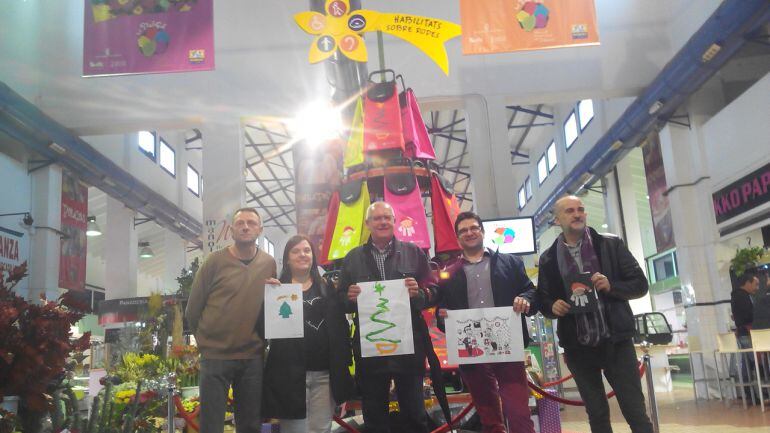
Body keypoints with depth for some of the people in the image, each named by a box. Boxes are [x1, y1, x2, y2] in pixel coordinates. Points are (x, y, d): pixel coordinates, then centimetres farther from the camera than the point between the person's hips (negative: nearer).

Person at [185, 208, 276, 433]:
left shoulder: (269, 264, 3)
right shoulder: (215, 261, -6)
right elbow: (192, 309, 0)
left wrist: (258, 338, 4)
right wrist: (207, 341, 7)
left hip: (253, 357, 3)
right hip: (215, 356, -3)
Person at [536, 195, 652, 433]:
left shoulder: (611, 244, 2)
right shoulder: (548, 258, 5)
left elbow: (640, 284, 2)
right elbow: (543, 300, 12)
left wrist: (611, 286, -16)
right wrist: (553, 306, -11)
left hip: (616, 341, -1)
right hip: (578, 347, 2)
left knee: (635, 411, 0)